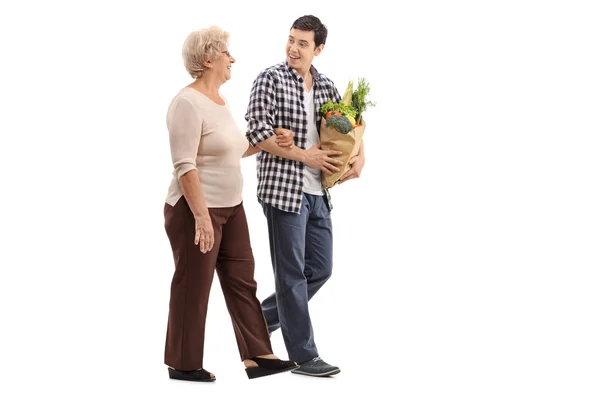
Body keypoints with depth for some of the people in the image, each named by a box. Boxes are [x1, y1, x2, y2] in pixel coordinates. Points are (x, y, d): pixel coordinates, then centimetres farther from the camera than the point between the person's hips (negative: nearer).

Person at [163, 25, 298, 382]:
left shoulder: (220, 101, 11)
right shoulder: (188, 103, -18)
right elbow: (185, 166, -23)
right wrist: (201, 216, -27)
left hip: (230, 208, 9)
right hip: (197, 210, -9)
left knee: (242, 281, 8)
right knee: (193, 287, 2)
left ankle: (258, 357, 12)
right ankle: (183, 364, 14)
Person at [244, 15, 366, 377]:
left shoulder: (326, 86, 11)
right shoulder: (270, 80, -7)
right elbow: (257, 134, -14)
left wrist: (360, 158, 0)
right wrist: (305, 155, -15)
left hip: (318, 194, 7)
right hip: (283, 190, -7)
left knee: (320, 268, 11)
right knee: (292, 273, -1)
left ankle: (261, 318, 28)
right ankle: (303, 355, 5)